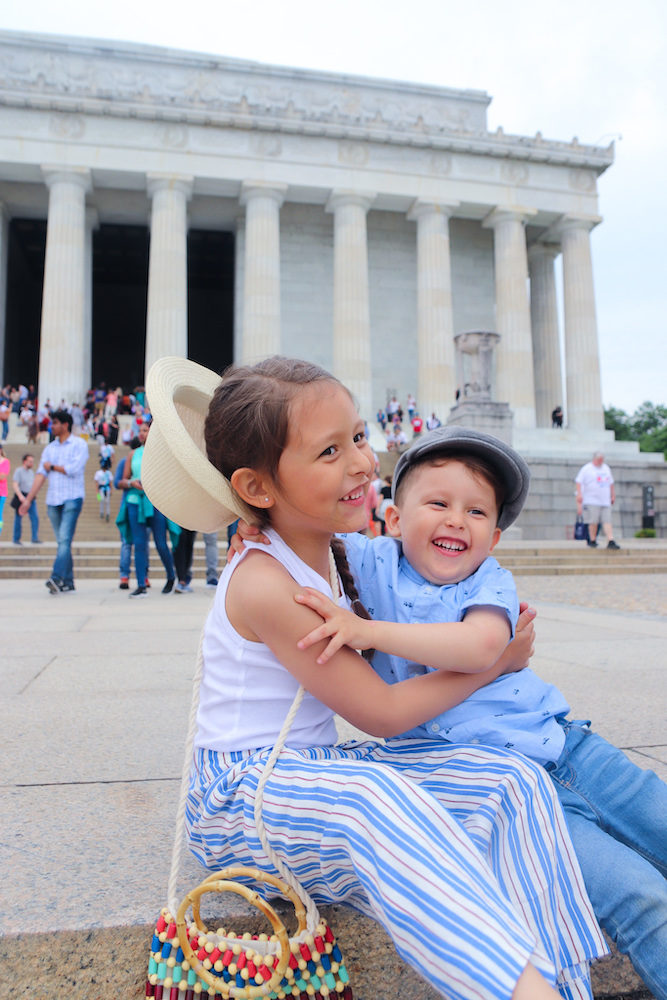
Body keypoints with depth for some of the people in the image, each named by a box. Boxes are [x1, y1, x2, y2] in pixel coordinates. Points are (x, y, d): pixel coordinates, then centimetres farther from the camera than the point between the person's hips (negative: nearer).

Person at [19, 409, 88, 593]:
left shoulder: (79, 444, 0)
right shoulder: (49, 449, 16)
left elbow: (74, 469, -14)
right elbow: (41, 475, 9)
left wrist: (53, 466, 2)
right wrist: (28, 499, 1)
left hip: (72, 498, -5)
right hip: (53, 500, 6)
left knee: (65, 539, -17)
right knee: (62, 542, 6)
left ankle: (57, 578, -26)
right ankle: (68, 584, 10)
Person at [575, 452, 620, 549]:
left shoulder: (606, 468, 18)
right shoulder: (586, 469, 0)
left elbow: (611, 483, 27)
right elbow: (579, 482, -5)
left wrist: (613, 496, 25)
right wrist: (579, 495, -16)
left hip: (605, 501, 5)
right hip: (592, 501, -5)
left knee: (607, 521, -4)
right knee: (593, 522, -6)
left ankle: (611, 541, -9)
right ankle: (592, 541, 7)